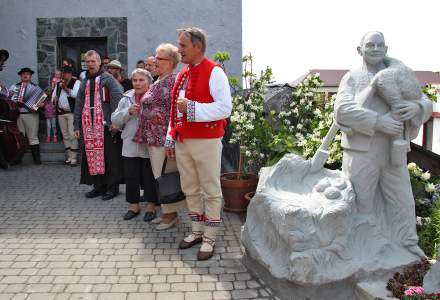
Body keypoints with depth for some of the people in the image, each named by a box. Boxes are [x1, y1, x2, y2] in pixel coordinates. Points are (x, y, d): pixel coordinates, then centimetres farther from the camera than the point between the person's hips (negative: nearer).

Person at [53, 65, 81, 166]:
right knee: (65, 135, 9)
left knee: (72, 135, -11)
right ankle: (69, 156, 17)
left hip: (72, 112, -6)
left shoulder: (76, 82, 0)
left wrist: (66, 88, -11)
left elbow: (76, 94, -16)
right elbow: (53, 96, 16)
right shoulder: (58, 84, 18)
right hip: (61, 112, 6)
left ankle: (74, 158, -7)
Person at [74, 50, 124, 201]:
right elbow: (79, 104, 21)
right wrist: (77, 126, 15)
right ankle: (98, 186, 16)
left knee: (110, 157, -3)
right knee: (92, 156, 6)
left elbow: (118, 98, -11)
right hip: (89, 125, 6)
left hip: (106, 125, -6)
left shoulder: (108, 79, 0)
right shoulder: (85, 82, 20)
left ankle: (112, 187, 5)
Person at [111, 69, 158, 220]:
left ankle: (151, 205, 24)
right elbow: (115, 120, 4)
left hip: (149, 145, -4)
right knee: (131, 177, 11)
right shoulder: (126, 99, 9)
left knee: (150, 177, 7)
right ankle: (134, 205, 27)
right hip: (130, 145, 4)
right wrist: (128, 111, -9)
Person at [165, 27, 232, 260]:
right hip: (182, 142, 8)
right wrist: (170, 138, 15)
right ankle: (197, 231, 30)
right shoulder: (182, 74, 14)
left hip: (206, 142, -7)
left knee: (211, 191, 3)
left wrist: (192, 108, -19)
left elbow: (225, 108, -18)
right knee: (190, 189, 15)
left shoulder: (214, 72, -9)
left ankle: (209, 239, 14)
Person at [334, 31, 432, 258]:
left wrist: (417, 107, -17)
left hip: (393, 153, 4)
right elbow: (342, 110, -15)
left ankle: (407, 245, 30)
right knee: (360, 202, 7)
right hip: (361, 152, -3)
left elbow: (426, 104, 8)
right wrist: (379, 122, -24)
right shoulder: (352, 78, 2)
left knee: (402, 201, 12)